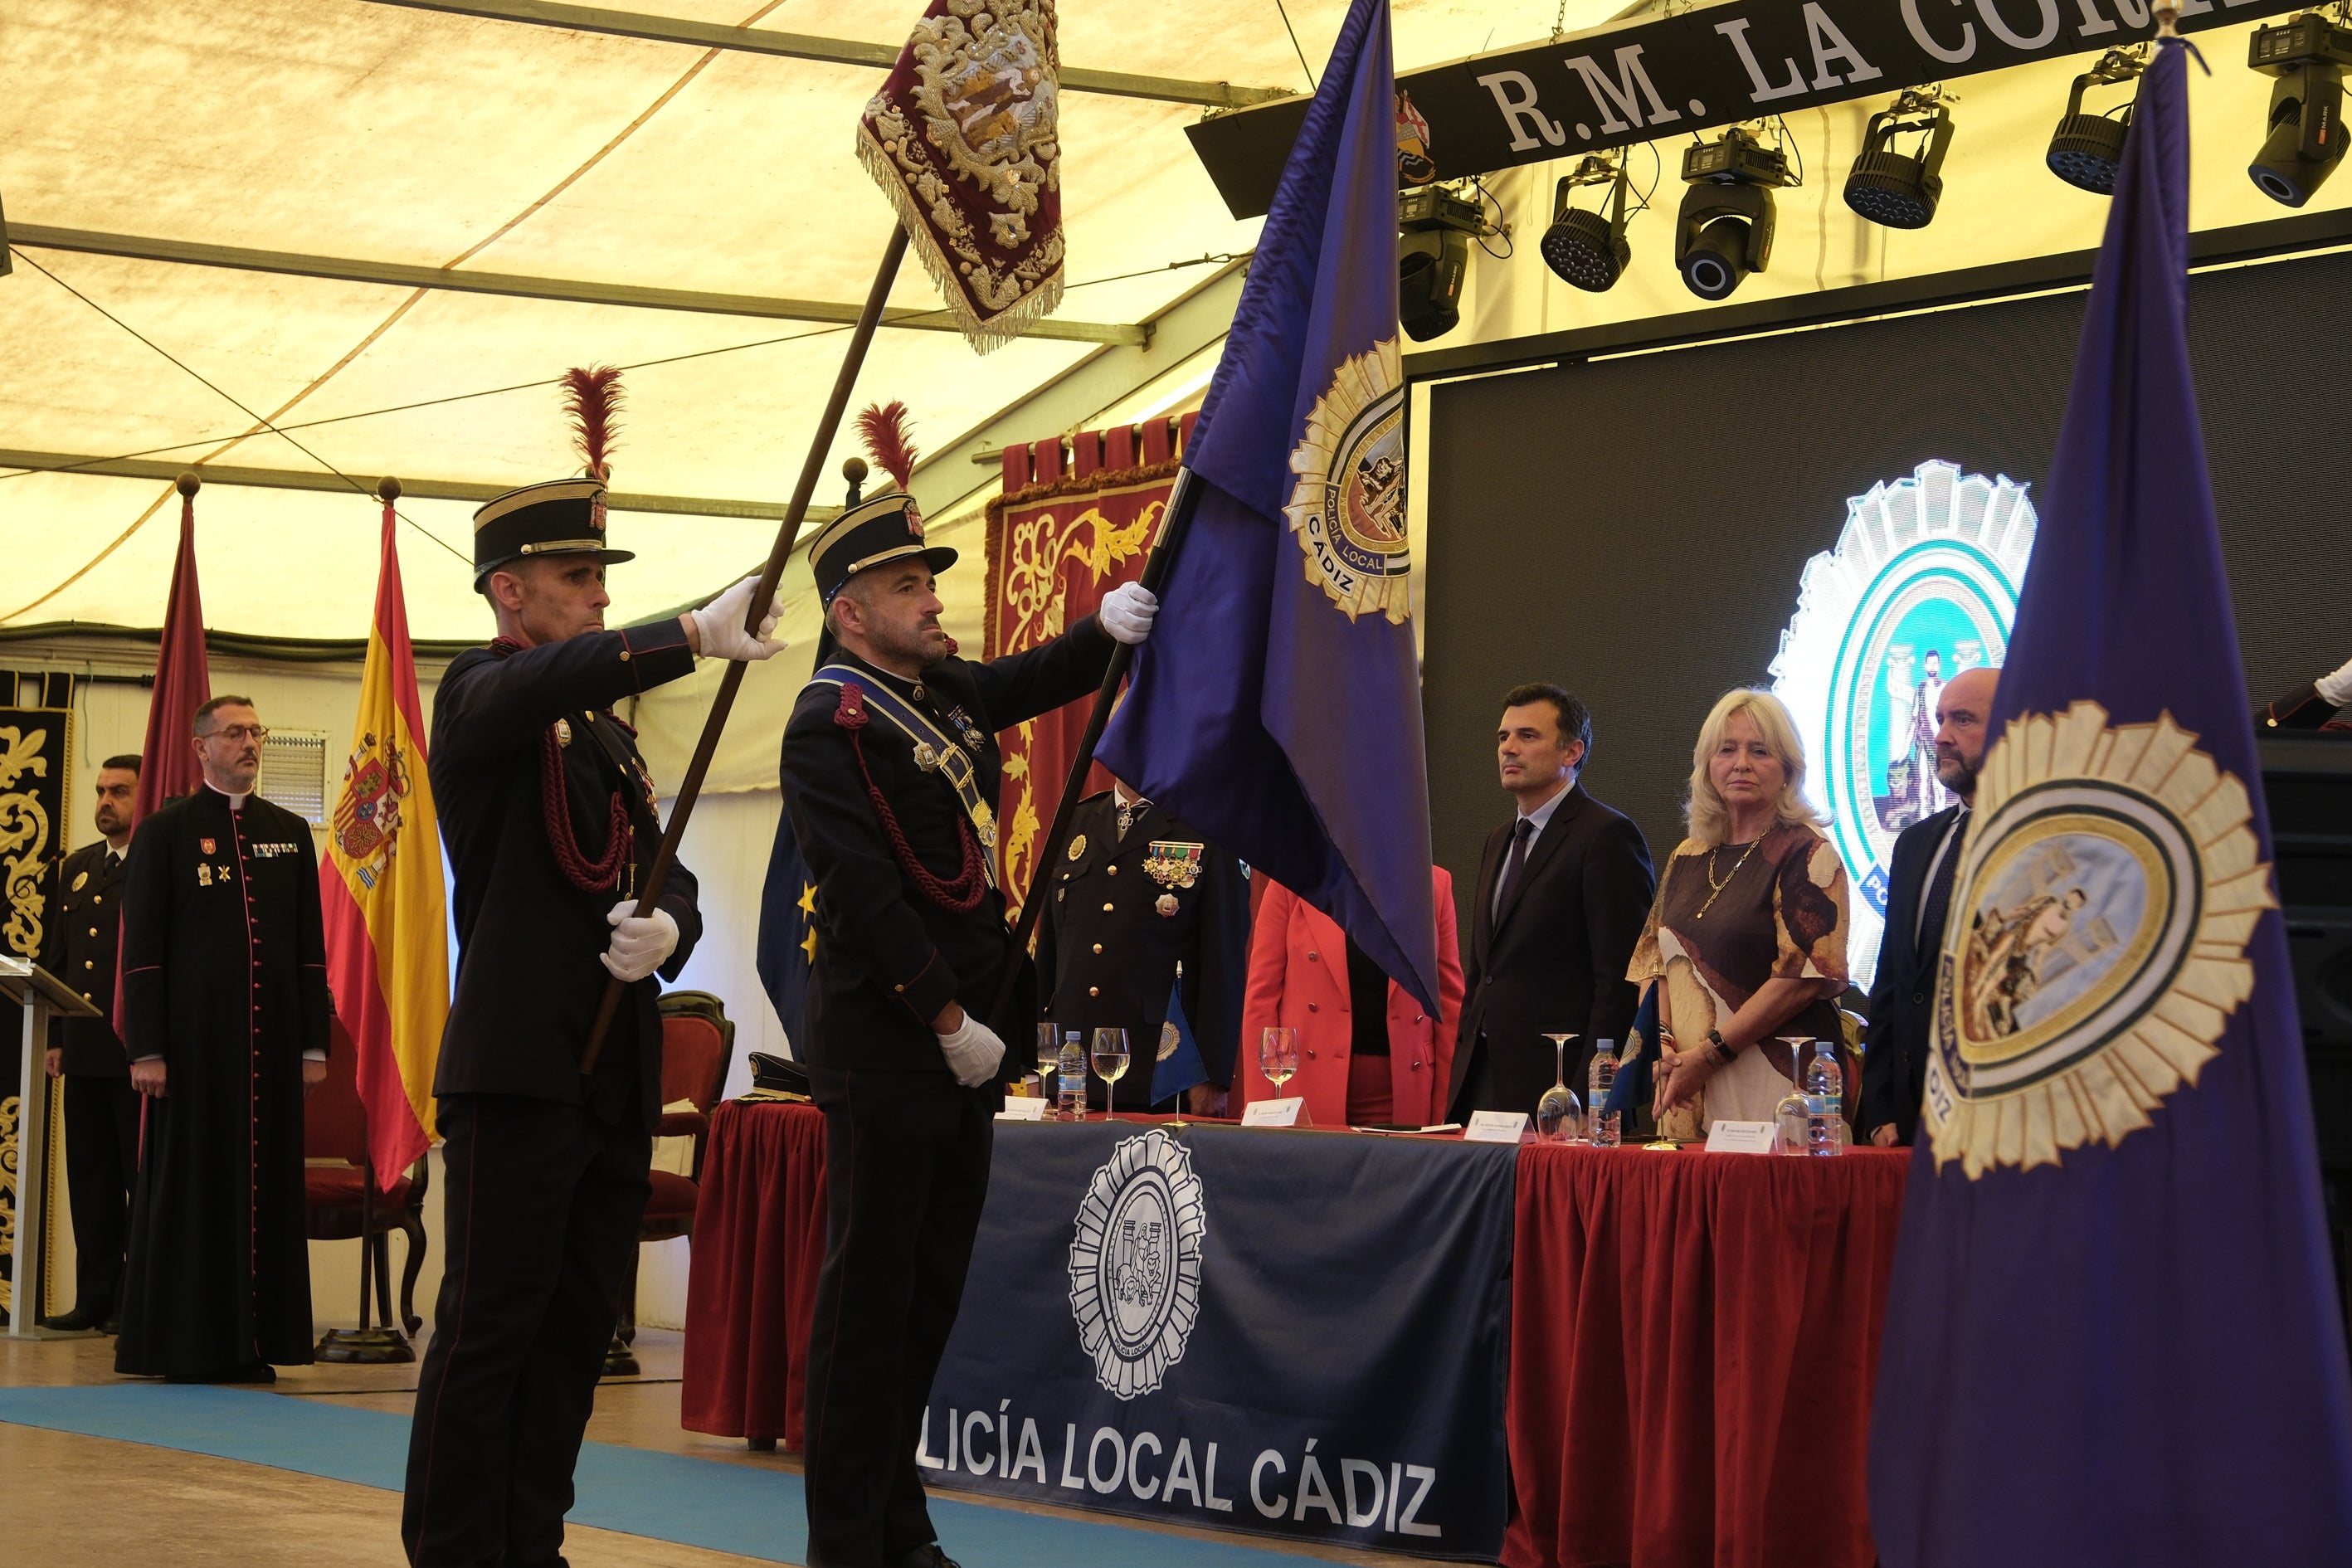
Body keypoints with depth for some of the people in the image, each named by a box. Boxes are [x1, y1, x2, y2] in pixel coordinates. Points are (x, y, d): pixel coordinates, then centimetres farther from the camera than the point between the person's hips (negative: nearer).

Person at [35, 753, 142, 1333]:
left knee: (143, 1177, -1)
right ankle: (96, 1298, 14)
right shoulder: (77, 868, 17)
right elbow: (55, 958, 19)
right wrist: (54, 1037, 12)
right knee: (90, 1177, 9)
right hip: (83, 1053, 7)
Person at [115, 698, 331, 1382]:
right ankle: (185, 1343, 7)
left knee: (266, 1182, 4)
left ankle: (254, 1339, 10)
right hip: (194, 1038, -3)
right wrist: (146, 1049, -9)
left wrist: (314, 1043, 6)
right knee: (190, 1185, 1)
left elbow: (310, 945, 11)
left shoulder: (289, 833, 12)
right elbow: (141, 946, -2)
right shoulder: (165, 832, 2)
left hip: (271, 1039, 3)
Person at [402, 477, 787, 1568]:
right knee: (489, 1330, -6)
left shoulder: (611, 738, 21)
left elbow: (669, 882, 18)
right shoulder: (479, 697, -3)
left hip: (618, 1080, 8)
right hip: (519, 1068, -8)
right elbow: (557, 674, -27)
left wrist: (664, 931, -5)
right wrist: (699, 634, -36)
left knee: (577, 1332, 10)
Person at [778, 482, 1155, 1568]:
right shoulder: (829, 725, -12)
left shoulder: (943, 691, 12)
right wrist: (951, 1022, -16)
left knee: (930, 1288, 12)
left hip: (962, 1043, 9)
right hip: (887, 1048, -9)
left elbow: (1040, 680, 25)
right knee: (870, 1294, -4)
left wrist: (1110, 625, 1)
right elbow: (865, 898, -18)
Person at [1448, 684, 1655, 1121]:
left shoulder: (1609, 836, -8)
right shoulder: (1500, 842, 21)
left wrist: (1586, 1098, -18)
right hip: (1481, 1082, 8)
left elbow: (1619, 983, -14)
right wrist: (1462, 1076, 14)